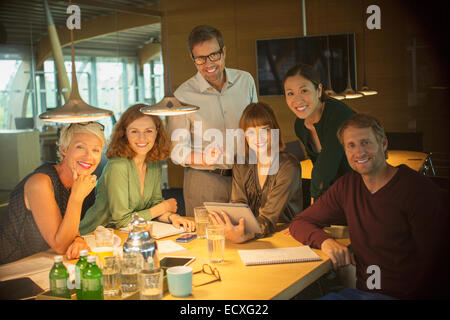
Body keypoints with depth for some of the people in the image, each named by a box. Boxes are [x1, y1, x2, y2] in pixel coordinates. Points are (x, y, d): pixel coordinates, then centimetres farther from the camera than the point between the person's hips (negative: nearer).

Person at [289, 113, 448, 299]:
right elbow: (299, 223, 10)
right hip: (362, 291, 5)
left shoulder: (418, 189, -11)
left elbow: (433, 261, -14)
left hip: (406, 295, -4)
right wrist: (325, 240, -10)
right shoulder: (347, 186, 7)